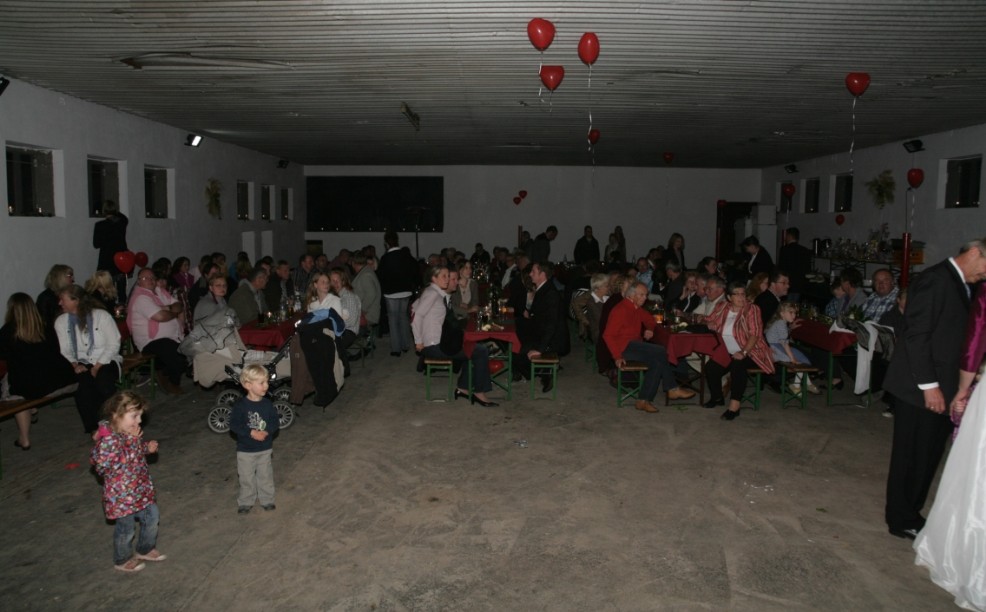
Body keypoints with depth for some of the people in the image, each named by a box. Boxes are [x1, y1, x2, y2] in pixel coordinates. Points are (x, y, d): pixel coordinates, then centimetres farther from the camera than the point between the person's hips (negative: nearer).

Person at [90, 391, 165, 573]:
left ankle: (146, 549, 43)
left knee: (152, 517, 19)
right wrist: (133, 440, -34)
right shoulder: (108, 440, -29)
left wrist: (147, 448, -5)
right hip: (121, 495, -8)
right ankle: (123, 560, 36)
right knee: (126, 529, 11)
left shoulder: (129, 433, -1)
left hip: (141, 488, 8)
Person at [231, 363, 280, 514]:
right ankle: (246, 502, 28)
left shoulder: (267, 404, -6)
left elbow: (276, 421, -5)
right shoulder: (240, 405, -15)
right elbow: (234, 424, -16)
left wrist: (266, 431, -23)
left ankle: (267, 500, 30)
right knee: (246, 477, 10)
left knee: (265, 476, 13)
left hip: (265, 448, 2)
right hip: (245, 449, -2)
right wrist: (251, 433, -26)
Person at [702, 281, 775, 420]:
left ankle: (734, 406, -33)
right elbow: (709, 323, 17)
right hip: (728, 353, 5)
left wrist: (743, 352, -28)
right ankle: (717, 397, 13)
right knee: (710, 367, -17)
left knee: (738, 365, -35)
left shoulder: (751, 309, -7)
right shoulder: (722, 307, 6)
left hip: (749, 352, -5)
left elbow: (755, 334, -15)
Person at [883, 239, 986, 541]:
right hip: (920, 389, -9)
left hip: (940, 388, 9)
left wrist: (959, 385, 10)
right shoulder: (935, 279, -14)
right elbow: (916, 335, -19)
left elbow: (952, 339, 16)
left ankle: (908, 513, 27)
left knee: (928, 456, 14)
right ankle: (902, 521, 16)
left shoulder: (960, 285, 14)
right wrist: (929, 385, -19)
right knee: (912, 457, 3)